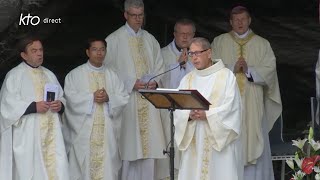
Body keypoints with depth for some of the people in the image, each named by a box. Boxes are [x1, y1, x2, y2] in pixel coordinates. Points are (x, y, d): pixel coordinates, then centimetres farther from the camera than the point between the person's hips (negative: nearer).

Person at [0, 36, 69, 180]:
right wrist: (34, 107, -19)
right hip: (27, 136, -5)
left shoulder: (49, 75, 19)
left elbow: (61, 97, 20)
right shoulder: (14, 75, -1)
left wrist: (60, 105, -3)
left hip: (51, 134, 5)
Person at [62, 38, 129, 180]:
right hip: (84, 130, -2)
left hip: (107, 130, 2)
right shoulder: (75, 74, 6)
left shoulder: (112, 76, 14)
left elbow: (123, 98, 7)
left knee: (107, 166, -2)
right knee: (84, 167, -5)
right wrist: (92, 97, -15)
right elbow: (71, 97, -7)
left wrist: (108, 98, -11)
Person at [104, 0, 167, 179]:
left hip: (149, 102, 4)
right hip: (126, 100, -4)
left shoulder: (150, 40, 13)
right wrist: (131, 83, -13)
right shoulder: (114, 40, -1)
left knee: (149, 144, 0)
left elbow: (159, 66, 15)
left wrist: (155, 82, -5)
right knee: (128, 145, -5)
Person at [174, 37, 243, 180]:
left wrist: (207, 115, -18)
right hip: (194, 142, 4)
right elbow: (179, 110, 5)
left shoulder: (226, 76, 0)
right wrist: (189, 115, -16)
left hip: (221, 141, -4)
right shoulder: (187, 80, 13)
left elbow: (230, 107, -9)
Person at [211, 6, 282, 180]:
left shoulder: (262, 44, 9)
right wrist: (232, 68, -13)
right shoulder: (219, 42, 10)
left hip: (252, 103, 0)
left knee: (252, 144, -4)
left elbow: (269, 70, 0)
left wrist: (249, 70, -14)